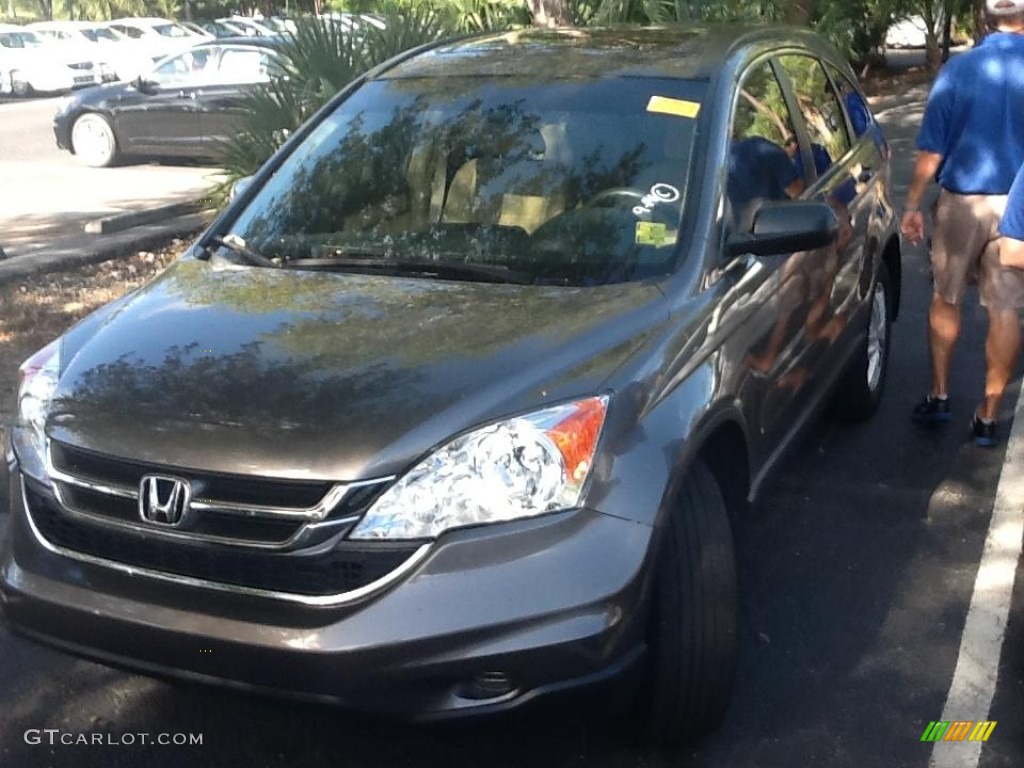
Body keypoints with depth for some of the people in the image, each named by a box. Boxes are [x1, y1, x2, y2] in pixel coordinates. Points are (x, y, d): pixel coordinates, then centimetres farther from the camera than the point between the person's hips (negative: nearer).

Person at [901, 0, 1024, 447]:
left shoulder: (958, 69, -6)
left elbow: (931, 150, -6)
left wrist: (913, 205, 4)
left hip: (961, 202, 0)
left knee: (945, 299, 17)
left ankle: (939, 397, 24)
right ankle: (987, 417, 11)